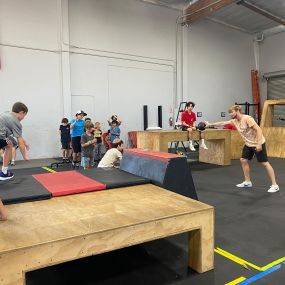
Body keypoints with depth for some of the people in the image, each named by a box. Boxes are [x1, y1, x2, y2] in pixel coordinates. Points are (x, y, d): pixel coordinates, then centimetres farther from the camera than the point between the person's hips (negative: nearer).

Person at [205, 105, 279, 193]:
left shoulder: (247, 118, -23)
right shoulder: (234, 121, 0)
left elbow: (258, 129, -26)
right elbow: (222, 123, 10)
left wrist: (259, 144, -29)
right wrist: (210, 124, 11)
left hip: (258, 143, -8)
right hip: (248, 144, 8)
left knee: (265, 163, -5)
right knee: (243, 160, 8)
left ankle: (274, 185, 2)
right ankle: (247, 182, 21)